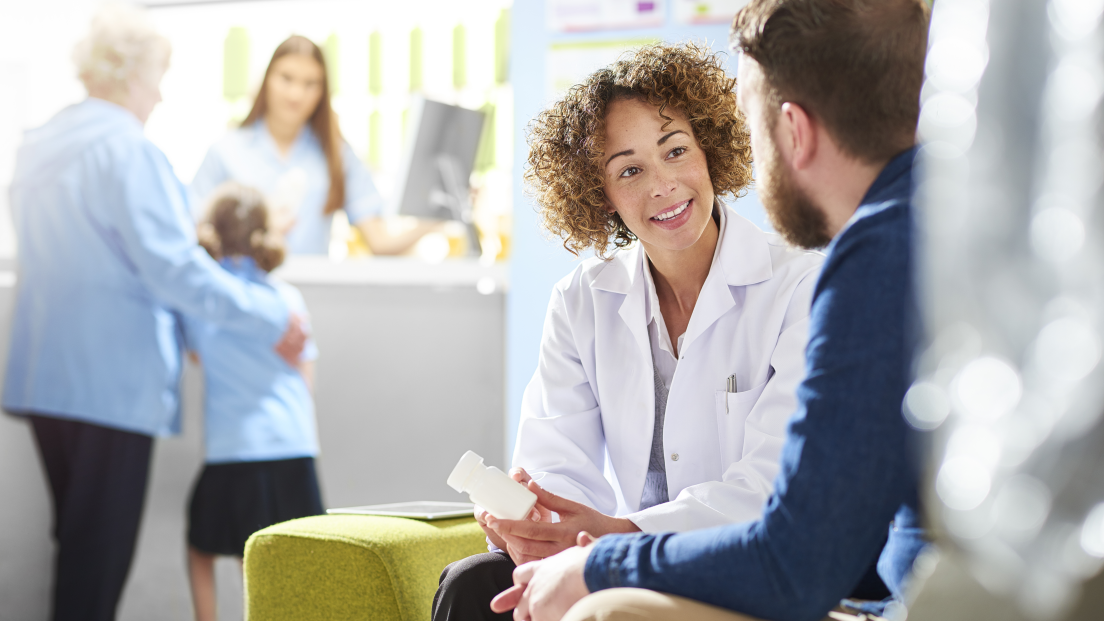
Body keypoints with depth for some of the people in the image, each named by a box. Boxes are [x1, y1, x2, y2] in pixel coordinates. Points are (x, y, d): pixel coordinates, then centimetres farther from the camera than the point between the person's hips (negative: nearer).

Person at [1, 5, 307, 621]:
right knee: (101, 547, -2)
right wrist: (272, 319, -10)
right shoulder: (128, 151, -15)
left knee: (76, 536, 17)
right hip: (113, 379, -8)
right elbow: (174, 266, -18)